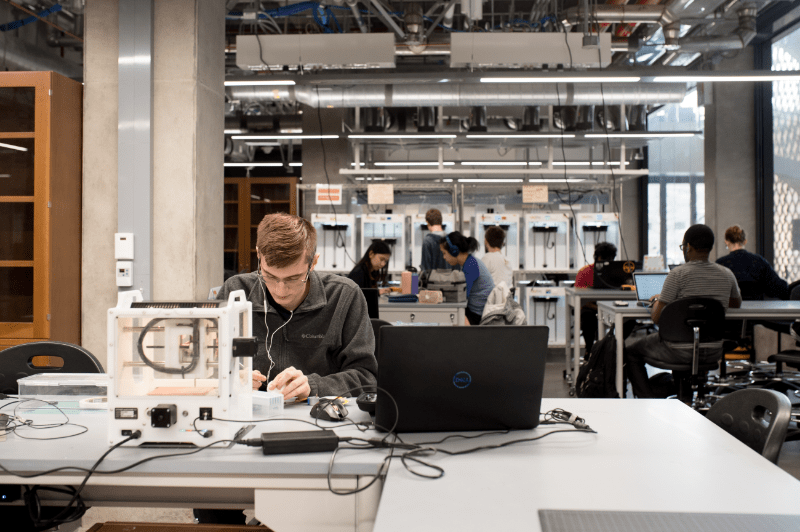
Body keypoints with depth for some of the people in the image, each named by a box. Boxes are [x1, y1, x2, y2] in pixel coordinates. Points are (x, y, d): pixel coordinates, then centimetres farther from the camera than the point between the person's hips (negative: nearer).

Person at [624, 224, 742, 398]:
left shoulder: (678, 274, -16)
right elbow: (736, 304, 22)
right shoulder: (727, 275, 0)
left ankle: (647, 399, 15)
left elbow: (656, 317, -15)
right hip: (713, 353, 6)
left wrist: (657, 300, 6)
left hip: (681, 352, -6)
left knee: (629, 346, 18)